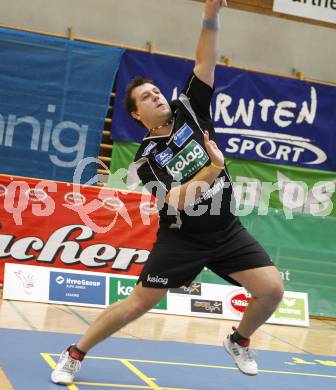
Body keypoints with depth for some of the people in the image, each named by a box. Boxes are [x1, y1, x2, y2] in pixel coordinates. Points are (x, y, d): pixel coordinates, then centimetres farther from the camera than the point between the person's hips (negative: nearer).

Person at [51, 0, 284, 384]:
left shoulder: (189, 108, 1)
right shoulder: (146, 157, -7)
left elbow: (205, 63, -8)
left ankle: (238, 341, 19)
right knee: (138, 303, -4)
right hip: (181, 238, -3)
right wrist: (214, 169, -25)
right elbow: (177, 202, -18)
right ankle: (74, 354, 15)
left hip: (226, 230, 3)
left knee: (272, 289, -11)